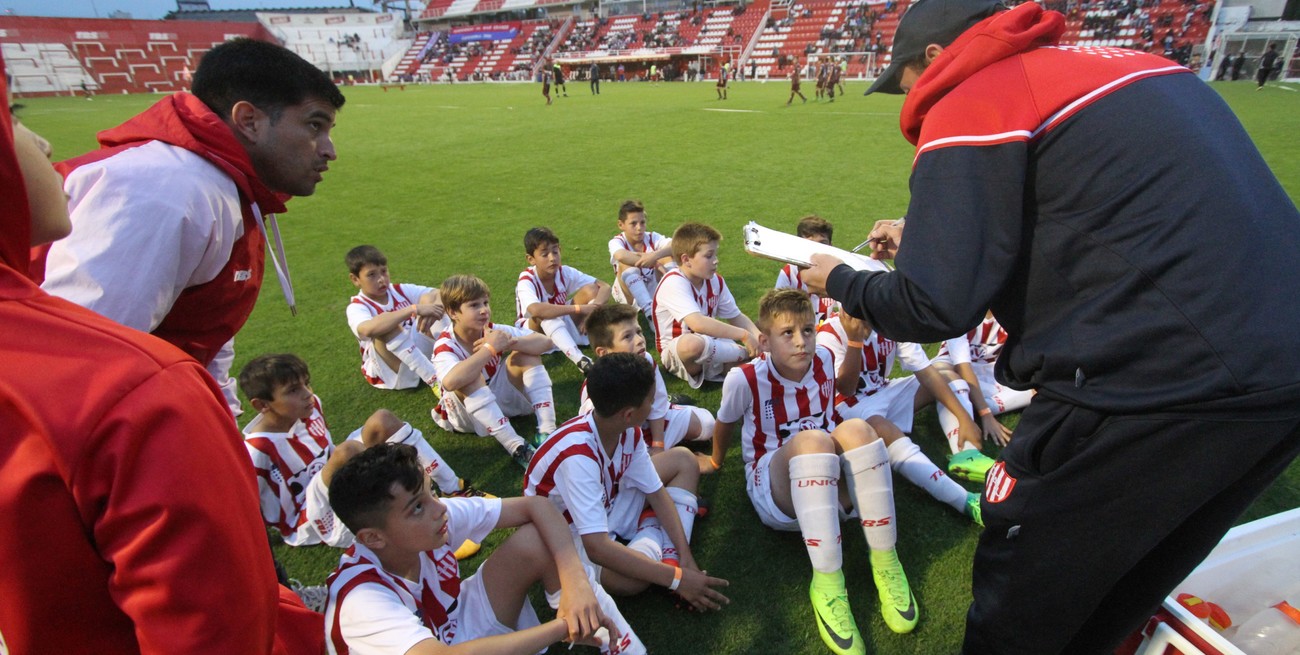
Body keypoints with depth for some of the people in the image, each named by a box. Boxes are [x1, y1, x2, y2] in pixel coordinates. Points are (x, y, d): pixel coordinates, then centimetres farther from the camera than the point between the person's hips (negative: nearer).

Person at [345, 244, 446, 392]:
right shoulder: (357, 307, -13)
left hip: (421, 351, 5)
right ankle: (435, 380, -37)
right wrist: (414, 309, -43)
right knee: (387, 327, -35)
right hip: (391, 373, -4)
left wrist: (432, 308, -34)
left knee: (429, 298, -10)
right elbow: (368, 329, -38)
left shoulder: (399, 291, 2)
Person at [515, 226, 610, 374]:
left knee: (590, 289, -15)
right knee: (545, 313, -39)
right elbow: (535, 310, -49)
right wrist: (580, 308, -48)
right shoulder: (526, 281, -27)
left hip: (562, 324, 5)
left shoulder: (564, 272, -14)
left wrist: (594, 310, -36)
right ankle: (580, 360, -49)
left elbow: (605, 286, -15)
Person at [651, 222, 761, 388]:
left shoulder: (716, 281, 2)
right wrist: (744, 335, -34)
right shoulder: (674, 283, -23)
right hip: (677, 353, -6)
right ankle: (746, 353, -14)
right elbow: (697, 323, -37)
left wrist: (758, 337, -13)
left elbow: (736, 317, 7)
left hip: (710, 347, 6)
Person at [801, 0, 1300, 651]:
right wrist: (924, 242, 29)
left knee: (1019, 578, 13)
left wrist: (840, 281, 5)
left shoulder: (969, 105, -8)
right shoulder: (1128, 65, 18)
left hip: (1161, 374, -9)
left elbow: (935, 308, -15)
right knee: (1120, 596, 27)